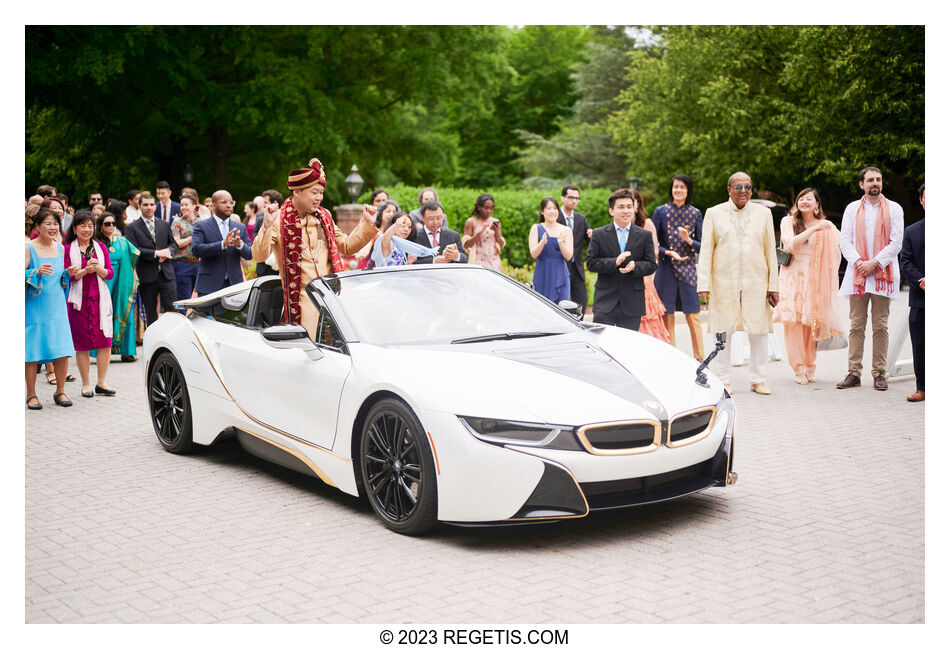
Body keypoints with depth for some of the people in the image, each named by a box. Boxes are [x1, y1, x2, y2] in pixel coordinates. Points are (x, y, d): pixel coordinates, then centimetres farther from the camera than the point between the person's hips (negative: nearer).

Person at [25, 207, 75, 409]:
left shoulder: (60, 248, 10)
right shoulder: (29, 248, -5)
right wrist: (36, 273, -24)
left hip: (57, 307, 4)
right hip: (34, 307, -4)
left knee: (62, 351, -1)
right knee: (32, 352, 0)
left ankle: (60, 391, 13)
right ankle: (31, 394, 11)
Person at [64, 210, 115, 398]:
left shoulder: (101, 247, 11)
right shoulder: (68, 249, 1)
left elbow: (110, 274, 8)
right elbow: (67, 276, -4)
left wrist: (98, 268, -11)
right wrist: (86, 270, -17)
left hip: (100, 298, 3)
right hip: (78, 300, -3)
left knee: (105, 341, -2)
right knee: (82, 343, 1)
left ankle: (101, 383, 7)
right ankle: (85, 384, 10)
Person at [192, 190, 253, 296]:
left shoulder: (241, 227, 15)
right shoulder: (201, 226, 4)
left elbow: (249, 254, 8)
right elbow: (196, 249, -11)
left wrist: (240, 245, -15)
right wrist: (223, 244, -23)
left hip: (234, 284, 3)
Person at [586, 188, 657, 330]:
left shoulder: (645, 236, 7)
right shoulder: (599, 234, 4)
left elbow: (652, 265, 5)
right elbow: (591, 263, -3)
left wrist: (635, 266, -15)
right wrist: (614, 262, -17)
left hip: (632, 303, 1)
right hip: (605, 301, -1)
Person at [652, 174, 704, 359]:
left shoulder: (695, 214, 6)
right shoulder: (661, 211, 2)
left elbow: (702, 245, 5)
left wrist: (689, 240, -14)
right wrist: (668, 252, -14)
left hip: (688, 268, 0)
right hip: (666, 268, 0)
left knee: (693, 316, -3)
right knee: (667, 316, 2)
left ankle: (700, 358, 5)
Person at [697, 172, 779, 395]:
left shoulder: (763, 213, 11)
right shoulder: (714, 213, 6)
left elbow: (770, 251, 10)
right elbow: (706, 251, 3)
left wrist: (773, 286, 5)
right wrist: (704, 284, -6)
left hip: (756, 283, 1)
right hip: (723, 283, -1)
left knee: (759, 331, 2)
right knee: (723, 332, 1)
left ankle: (758, 380, 12)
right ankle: (722, 380, 10)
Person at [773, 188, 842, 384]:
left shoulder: (825, 227, 10)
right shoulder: (788, 222, 7)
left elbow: (834, 256, 6)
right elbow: (791, 244, -11)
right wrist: (813, 229, -15)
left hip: (815, 279, 1)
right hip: (793, 277, -1)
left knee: (813, 323, -1)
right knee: (794, 322, -8)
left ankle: (810, 368, 9)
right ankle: (799, 369, -3)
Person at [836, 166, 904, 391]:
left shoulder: (894, 209, 7)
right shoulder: (852, 209, 11)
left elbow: (896, 243, -1)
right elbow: (845, 240, 5)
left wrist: (874, 263, -12)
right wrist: (858, 261, -12)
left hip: (883, 273, -1)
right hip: (857, 273, 1)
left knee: (880, 326, 0)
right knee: (856, 325, 1)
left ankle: (879, 373, 5)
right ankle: (854, 372, 4)